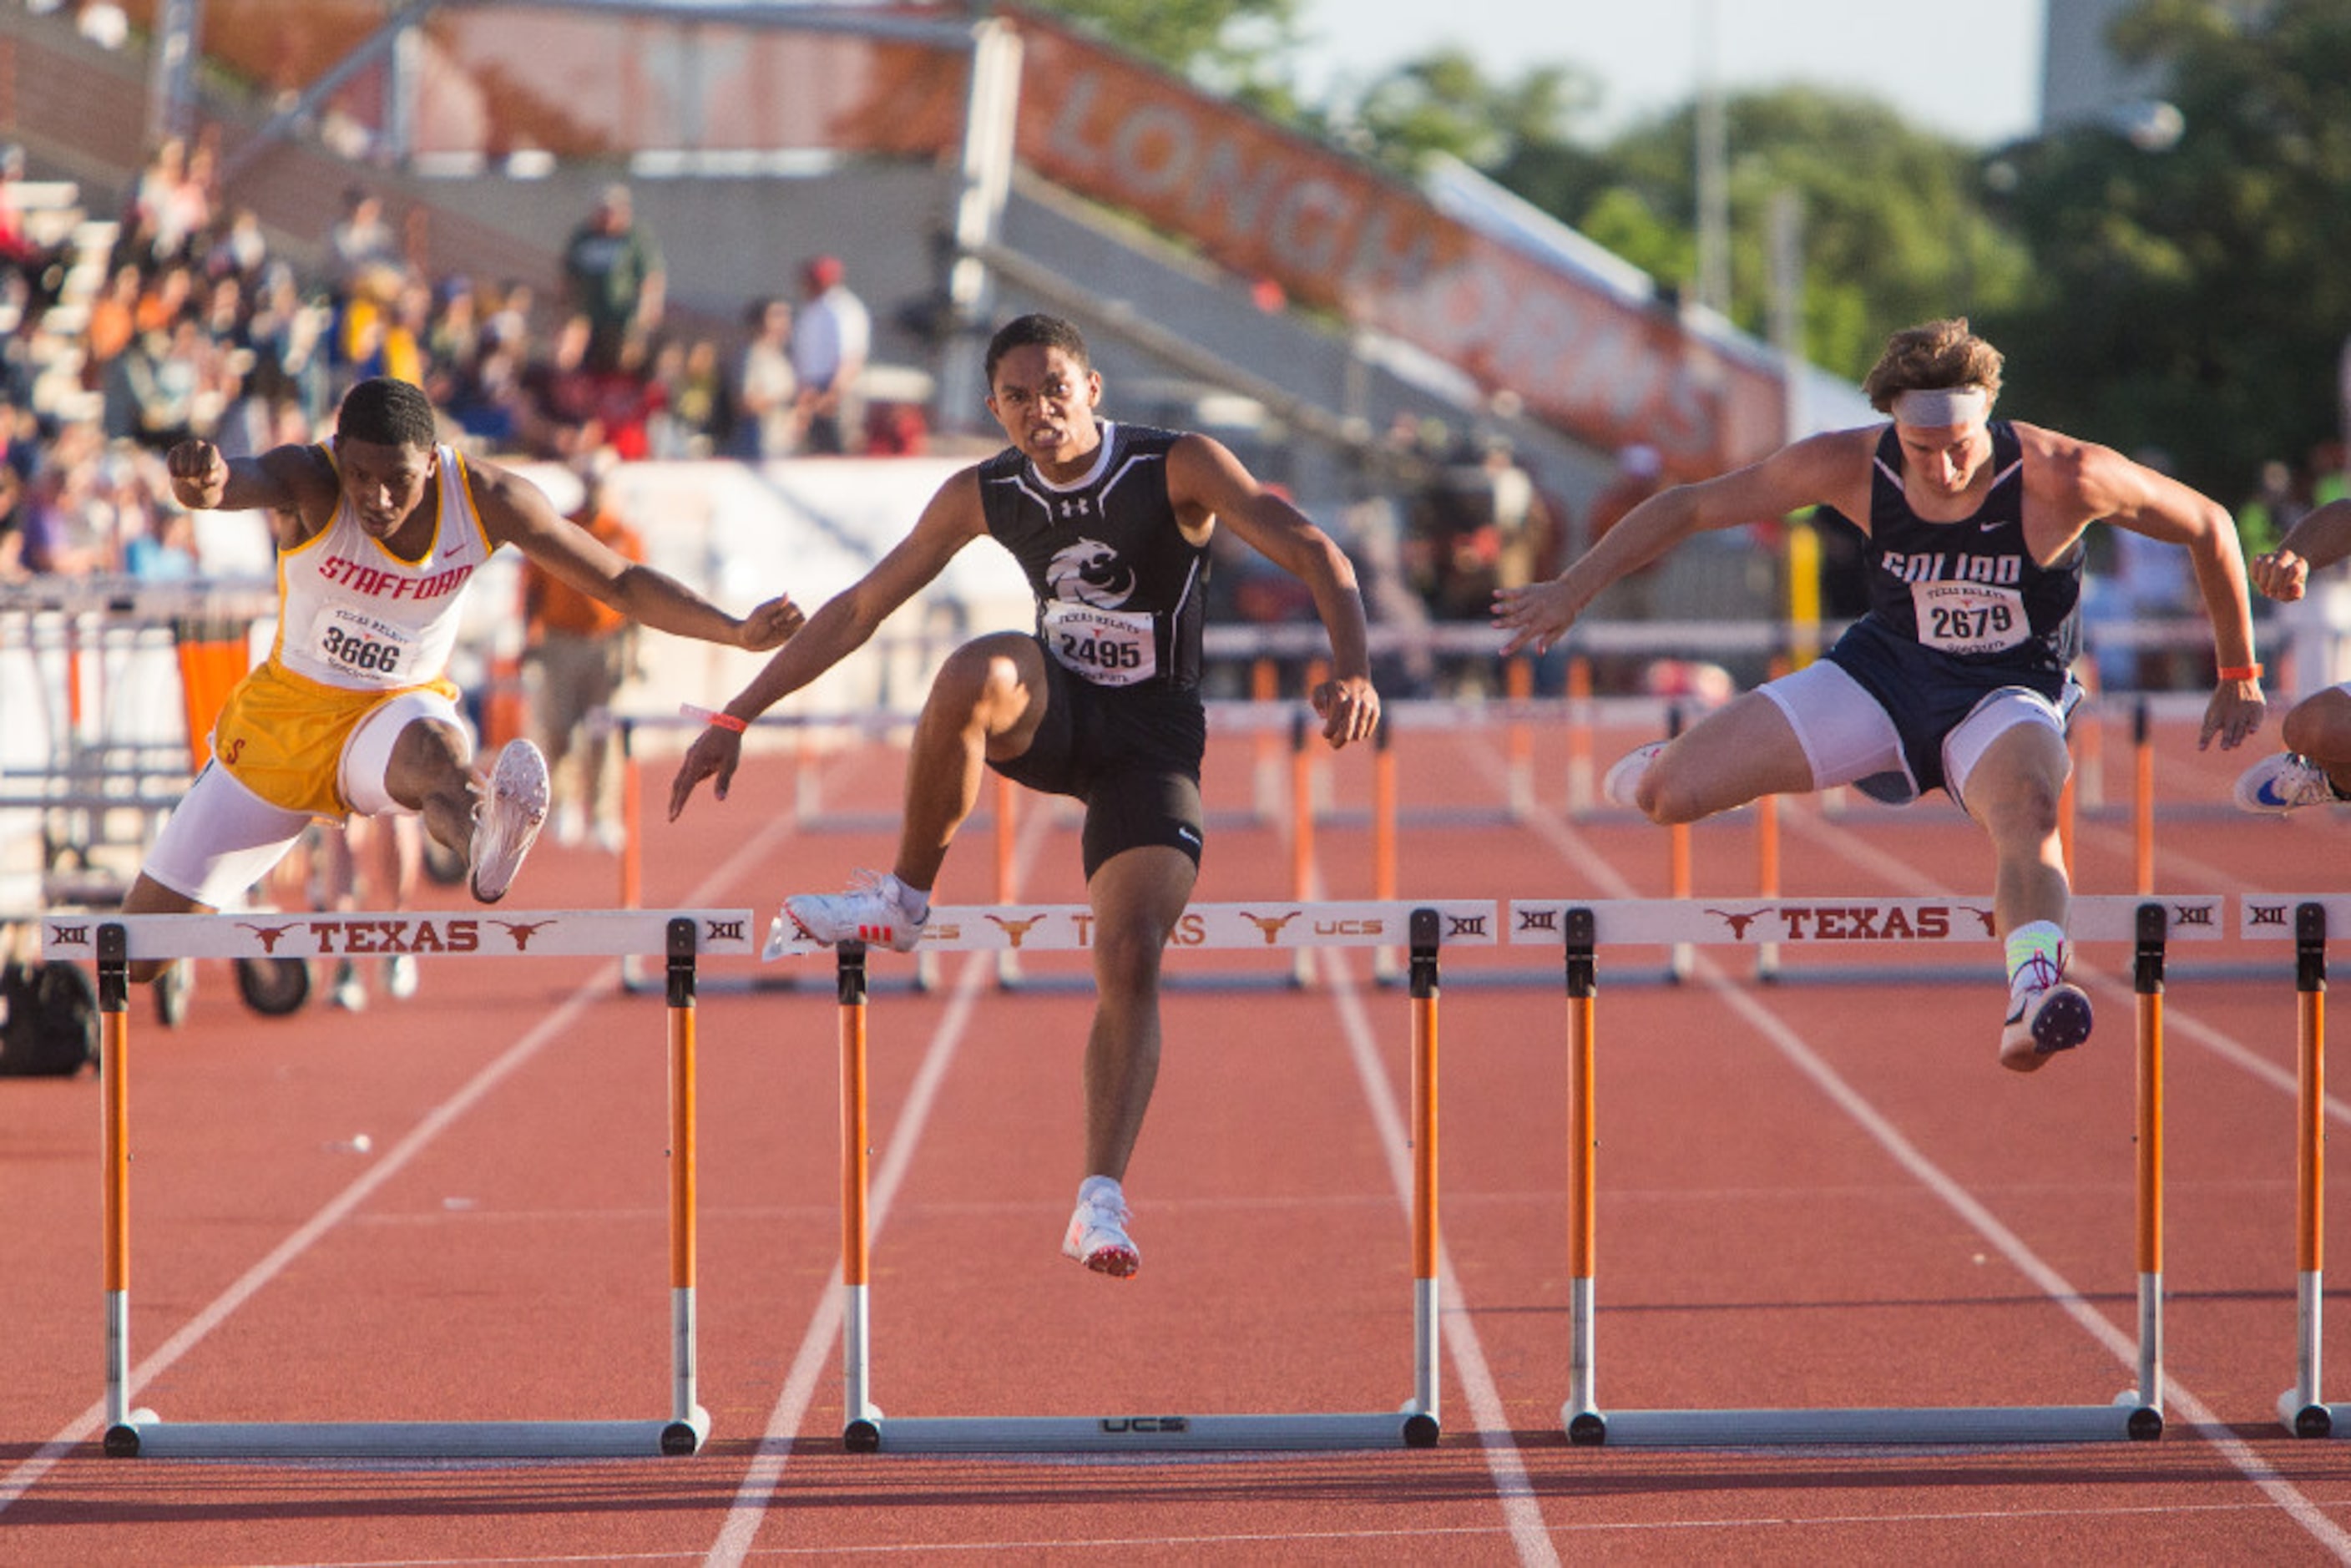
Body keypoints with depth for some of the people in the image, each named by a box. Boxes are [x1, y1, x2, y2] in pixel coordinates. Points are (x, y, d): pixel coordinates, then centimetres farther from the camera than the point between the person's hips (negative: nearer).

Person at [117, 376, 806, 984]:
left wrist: (737, 631, -15)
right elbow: (243, 483, -48)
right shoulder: (306, 482, -24)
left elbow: (620, 583, -6)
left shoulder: (488, 499, -17)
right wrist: (205, 481, -73)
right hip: (287, 713, 1)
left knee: (434, 750, -42)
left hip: (401, 709, 0)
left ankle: (483, 840, -77)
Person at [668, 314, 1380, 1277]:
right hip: (1054, 717, 2)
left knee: (1131, 960, -20)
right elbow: (860, 608, 3)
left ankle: (1100, 1203, -17)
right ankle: (904, 901, -19)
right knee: (973, 674, -34)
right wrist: (738, 718, 2)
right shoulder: (985, 496, -4)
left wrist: (1351, 671, -39)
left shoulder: (1177, 468, -14)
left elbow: (1314, 555, -20)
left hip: (1152, 738, -2)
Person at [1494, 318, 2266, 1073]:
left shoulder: (2060, 478, -24)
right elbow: (1689, 506, -5)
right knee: (1667, 795, -8)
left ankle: (2032, 999, -62)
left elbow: (2209, 527, -10)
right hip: (1884, 670, 3)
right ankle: (1680, 761, 31)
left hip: (2007, 691, -3)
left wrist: (2238, 676, 0)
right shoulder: (1852, 467, -17)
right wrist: (1574, 588, -10)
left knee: (2026, 810, -40)